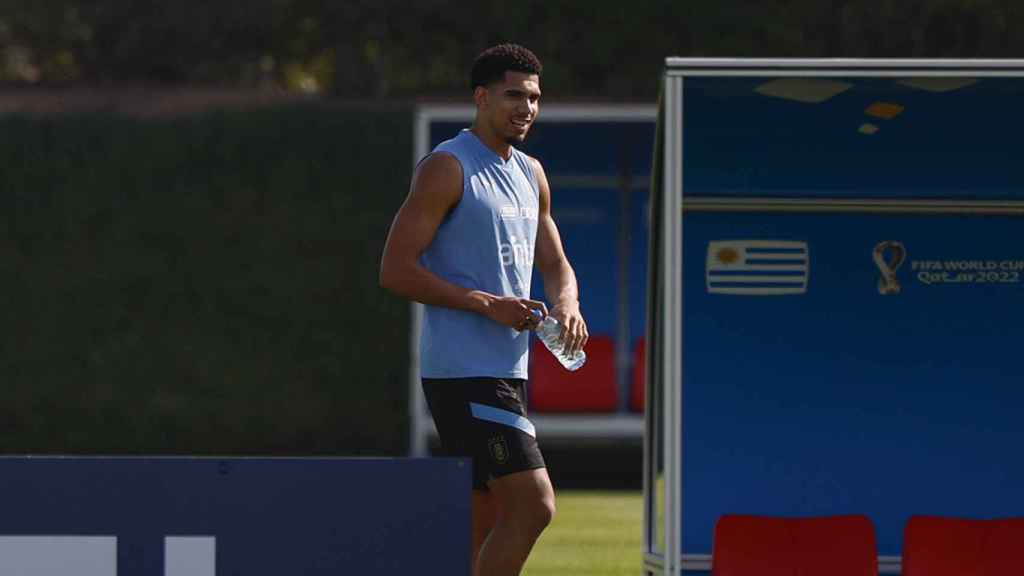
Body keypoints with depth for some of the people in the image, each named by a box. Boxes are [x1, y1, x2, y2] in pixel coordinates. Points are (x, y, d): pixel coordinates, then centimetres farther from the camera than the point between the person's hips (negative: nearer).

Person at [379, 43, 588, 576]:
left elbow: (555, 265, 25)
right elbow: (395, 270, -14)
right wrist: (487, 304, -20)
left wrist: (566, 305, 1)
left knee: (482, 527, 9)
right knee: (533, 506, -16)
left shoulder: (530, 175, 17)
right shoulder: (447, 168, -9)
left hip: (508, 371, 9)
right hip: (463, 370, -9)